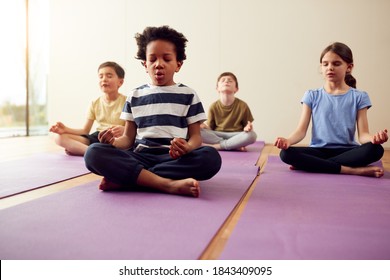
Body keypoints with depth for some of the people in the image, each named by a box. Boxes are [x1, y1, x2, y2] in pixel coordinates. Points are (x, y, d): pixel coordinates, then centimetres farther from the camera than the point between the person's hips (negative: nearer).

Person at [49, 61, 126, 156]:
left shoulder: (126, 101, -4)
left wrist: (123, 130, -35)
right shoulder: (95, 103, 10)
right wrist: (66, 129, -8)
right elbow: (85, 131, 10)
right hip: (97, 137, 5)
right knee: (60, 137, -12)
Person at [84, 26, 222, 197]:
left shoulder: (188, 95, 11)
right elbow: (128, 138, 15)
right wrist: (113, 142, -9)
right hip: (140, 157, 1)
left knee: (211, 157, -33)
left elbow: (196, 136, 6)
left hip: (174, 158, 0)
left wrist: (187, 147, -19)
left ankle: (122, 179, -27)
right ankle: (168, 184, -34)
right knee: (94, 153, -25)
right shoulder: (135, 96, 16)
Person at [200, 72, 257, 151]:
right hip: (217, 135, 1)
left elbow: (247, 125, 4)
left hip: (235, 135, -1)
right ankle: (235, 146, -25)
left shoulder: (242, 106, -1)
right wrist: (204, 126, -18)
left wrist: (247, 128, -20)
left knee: (252, 135, -32)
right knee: (198, 132, -27)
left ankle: (217, 146, -25)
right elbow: (210, 127, 5)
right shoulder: (214, 107, 2)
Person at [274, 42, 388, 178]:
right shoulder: (312, 96, 6)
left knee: (375, 149, -31)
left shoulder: (359, 97, 4)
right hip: (319, 150, 0)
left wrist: (374, 138, -27)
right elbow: (301, 130, -1)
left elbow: (363, 134, -3)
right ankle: (355, 170, -25)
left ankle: (312, 164, -22)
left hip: (346, 151, 0)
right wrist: (287, 140, -24)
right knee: (286, 154, -28)